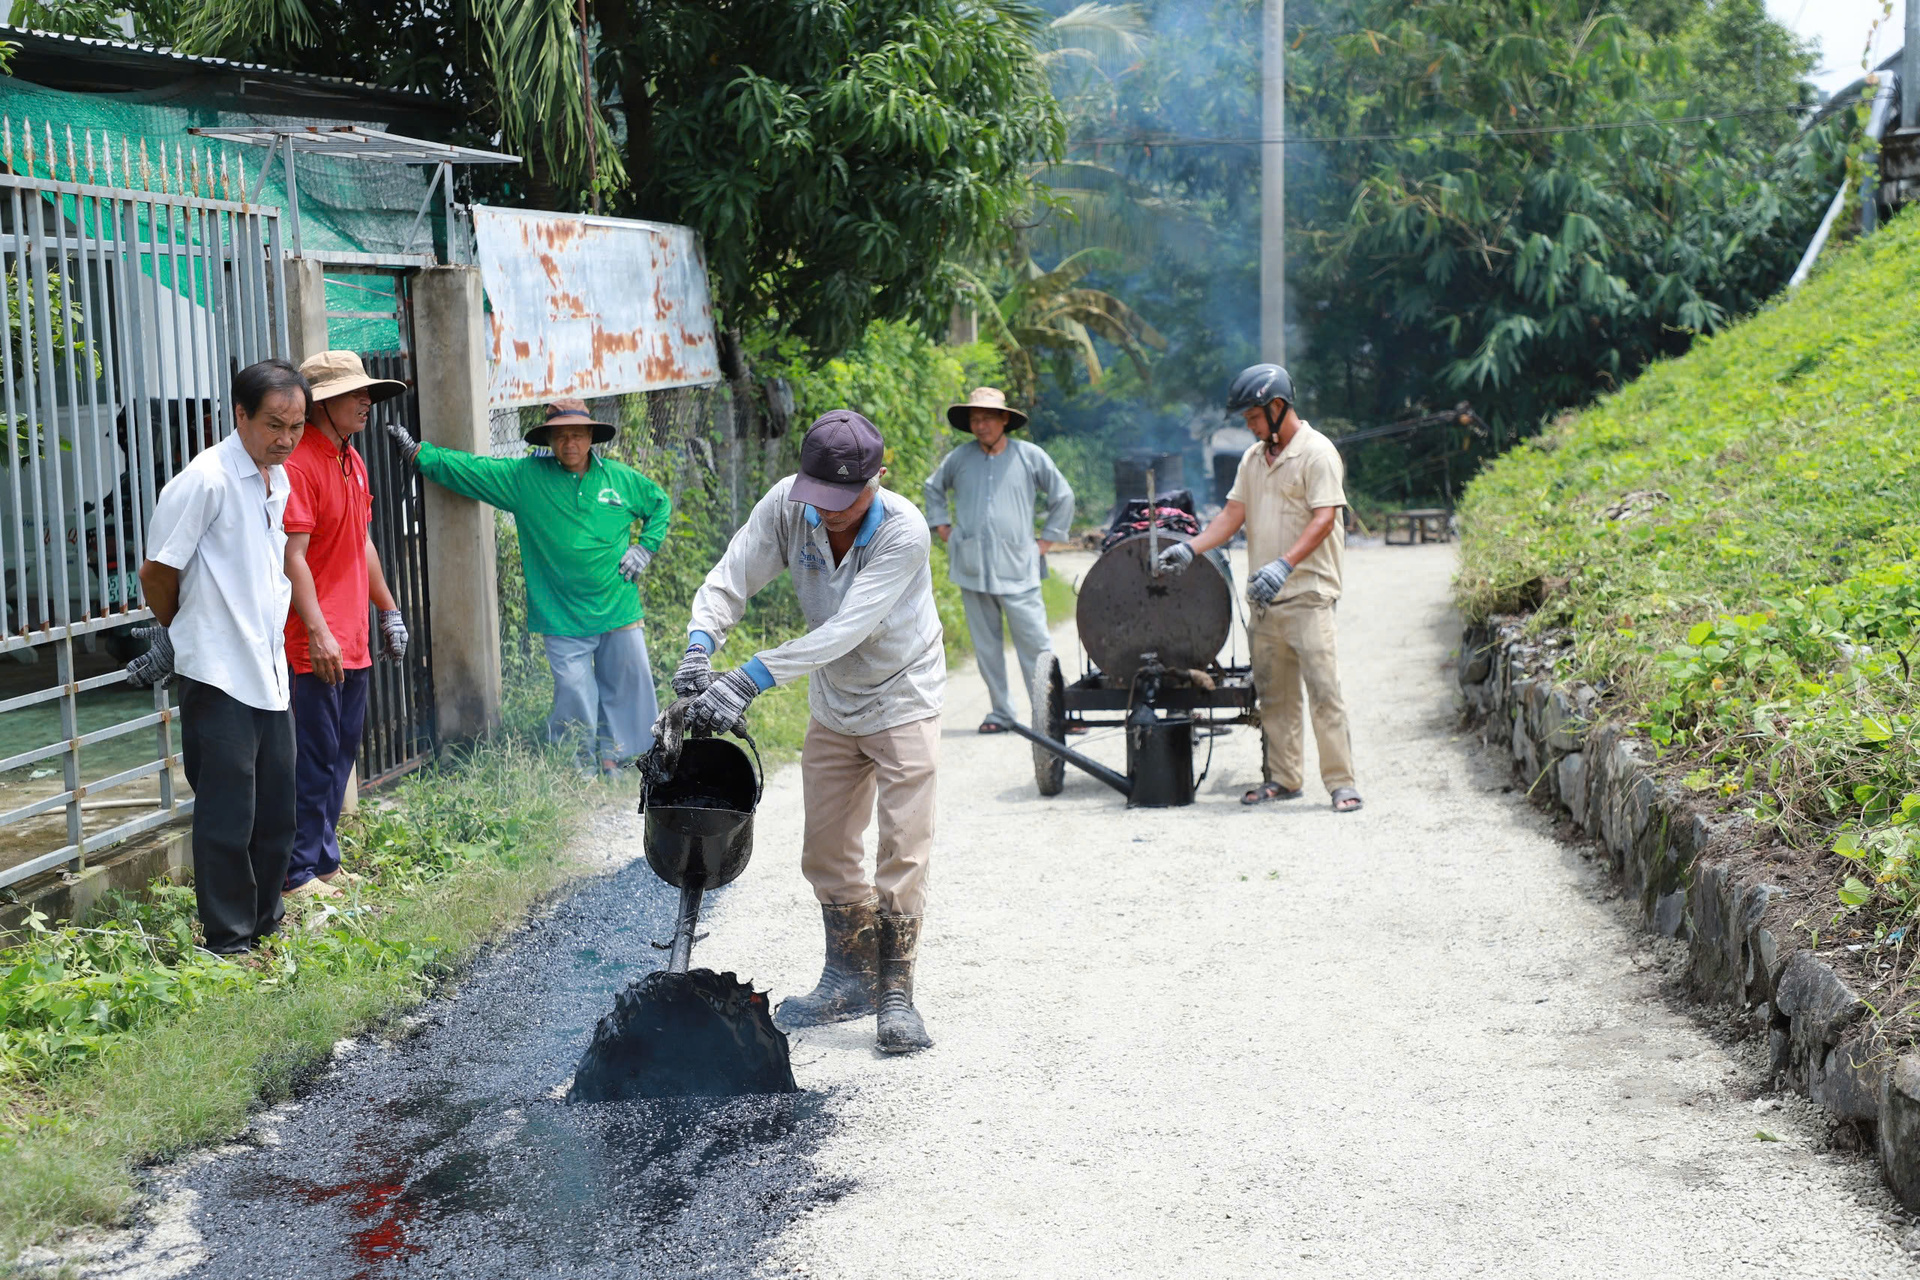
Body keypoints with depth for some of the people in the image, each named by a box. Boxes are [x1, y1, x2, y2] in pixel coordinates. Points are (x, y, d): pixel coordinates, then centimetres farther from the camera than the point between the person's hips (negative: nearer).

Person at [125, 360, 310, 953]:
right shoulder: (205, 480, -15)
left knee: (276, 814, 14)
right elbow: (156, 572, -9)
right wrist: (180, 634, 8)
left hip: (270, 674, 8)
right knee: (227, 817, -2)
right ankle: (228, 944, 8)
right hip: (219, 678, -8)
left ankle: (264, 923, 28)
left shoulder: (278, 480, 11)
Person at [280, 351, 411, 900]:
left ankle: (325, 861, 23)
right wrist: (318, 632, -24)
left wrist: (389, 610, 25)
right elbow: (293, 557, -19)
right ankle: (300, 873, 2)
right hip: (317, 645, -9)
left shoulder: (352, 461, 16)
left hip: (353, 641, 9)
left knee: (342, 754, 14)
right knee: (317, 757, -6)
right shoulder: (299, 465, -14)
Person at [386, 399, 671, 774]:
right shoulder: (525, 477, 2)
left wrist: (645, 548, 9)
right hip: (563, 619, -2)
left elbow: (660, 504, 21)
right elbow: (464, 468, 5)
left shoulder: (621, 478, 6)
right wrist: (417, 451, 2)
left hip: (620, 615, 2)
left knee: (626, 686, 7)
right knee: (574, 694, -6)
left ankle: (613, 756, 24)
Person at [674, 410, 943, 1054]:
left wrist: (750, 678, -44)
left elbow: (846, 630, -38)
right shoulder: (787, 505, -17)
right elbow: (730, 578, -18)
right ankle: (849, 978, 25)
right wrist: (700, 645, -39)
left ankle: (896, 994, -3)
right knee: (826, 851, 11)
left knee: (902, 849, -10)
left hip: (902, 700, -5)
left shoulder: (904, 532, -31)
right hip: (832, 702, 5)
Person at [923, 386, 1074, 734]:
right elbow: (933, 488, 27)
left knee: (1035, 644, -7)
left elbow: (1063, 496, 15)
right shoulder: (959, 458, 8)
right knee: (986, 648, 5)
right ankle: (1001, 713, 14)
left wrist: (1046, 539, 10)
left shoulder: (1029, 456, 4)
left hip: (1017, 570, -2)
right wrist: (941, 526, 17)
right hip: (971, 570, 2)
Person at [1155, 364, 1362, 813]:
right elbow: (1233, 514, 16)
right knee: (1272, 692, 10)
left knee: (1323, 688, -10)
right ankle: (1281, 778, 17)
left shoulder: (1316, 452, -7)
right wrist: (1190, 548, 1)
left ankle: (1341, 782, -7)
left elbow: (1324, 519, -16)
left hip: (1307, 594, -8)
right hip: (1264, 596, 8)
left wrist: (1285, 564, -28)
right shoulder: (1253, 458, 17)